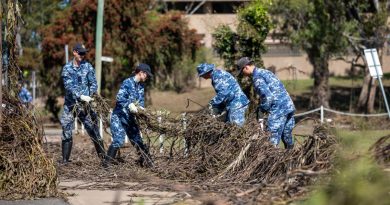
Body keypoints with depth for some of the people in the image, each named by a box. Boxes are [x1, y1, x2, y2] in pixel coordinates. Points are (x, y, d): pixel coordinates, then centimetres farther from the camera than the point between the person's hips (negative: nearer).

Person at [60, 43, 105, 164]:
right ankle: (65, 159, 9)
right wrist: (80, 96, -24)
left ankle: (103, 156, 3)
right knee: (66, 132, 1)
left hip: (84, 104, -1)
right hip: (70, 104, 1)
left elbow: (93, 84, 1)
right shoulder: (67, 68, 1)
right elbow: (68, 86, -11)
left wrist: (89, 96, -15)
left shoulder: (87, 66, 3)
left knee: (93, 130, -2)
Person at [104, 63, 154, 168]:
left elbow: (141, 100, 10)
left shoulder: (141, 86, 10)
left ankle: (145, 161, 26)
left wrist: (140, 108, -12)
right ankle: (107, 163, -16)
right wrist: (129, 105, -37)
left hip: (130, 118, 8)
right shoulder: (127, 83, -14)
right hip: (119, 117, -8)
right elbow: (119, 98, -23)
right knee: (118, 140, -18)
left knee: (137, 140, 14)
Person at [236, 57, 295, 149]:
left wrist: (261, 110, -4)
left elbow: (268, 96, -18)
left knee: (272, 141, -8)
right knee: (287, 137, 15)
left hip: (278, 110, -9)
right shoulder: (265, 72, 21)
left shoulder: (257, 77, -8)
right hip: (289, 105, 9)